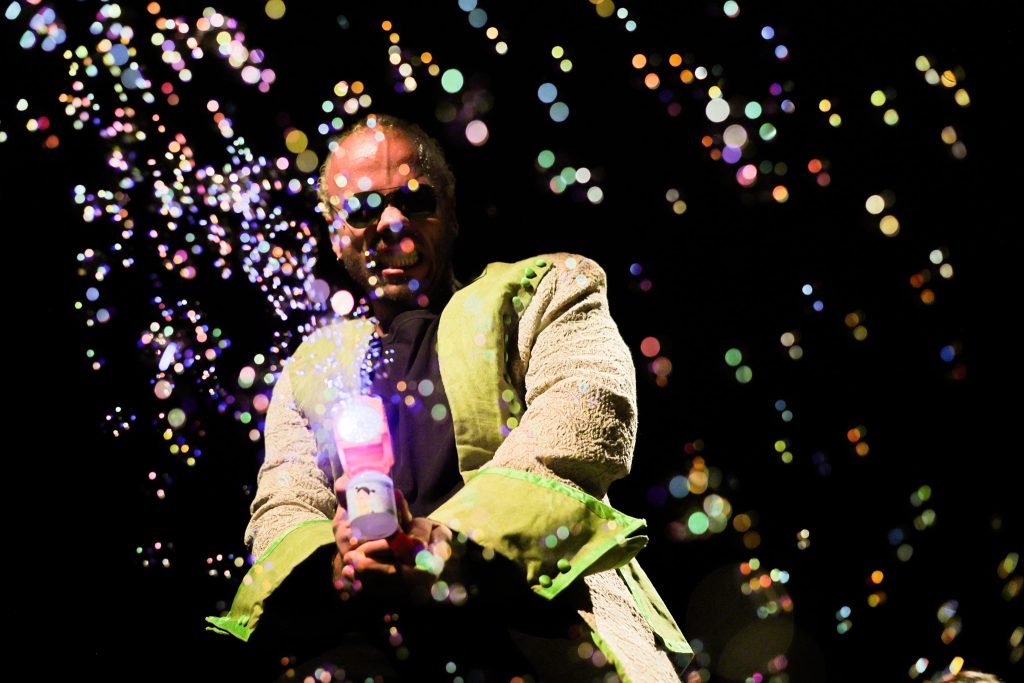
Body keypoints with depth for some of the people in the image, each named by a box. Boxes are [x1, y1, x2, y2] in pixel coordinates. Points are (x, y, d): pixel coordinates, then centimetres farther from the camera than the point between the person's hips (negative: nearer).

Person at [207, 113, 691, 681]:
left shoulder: (547, 290, 14)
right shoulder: (308, 371, 24)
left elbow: (592, 417, -4)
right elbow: (282, 509, 15)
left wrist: (450, 544, -19)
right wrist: (335, 566, -12)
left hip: (549, 638, -2)